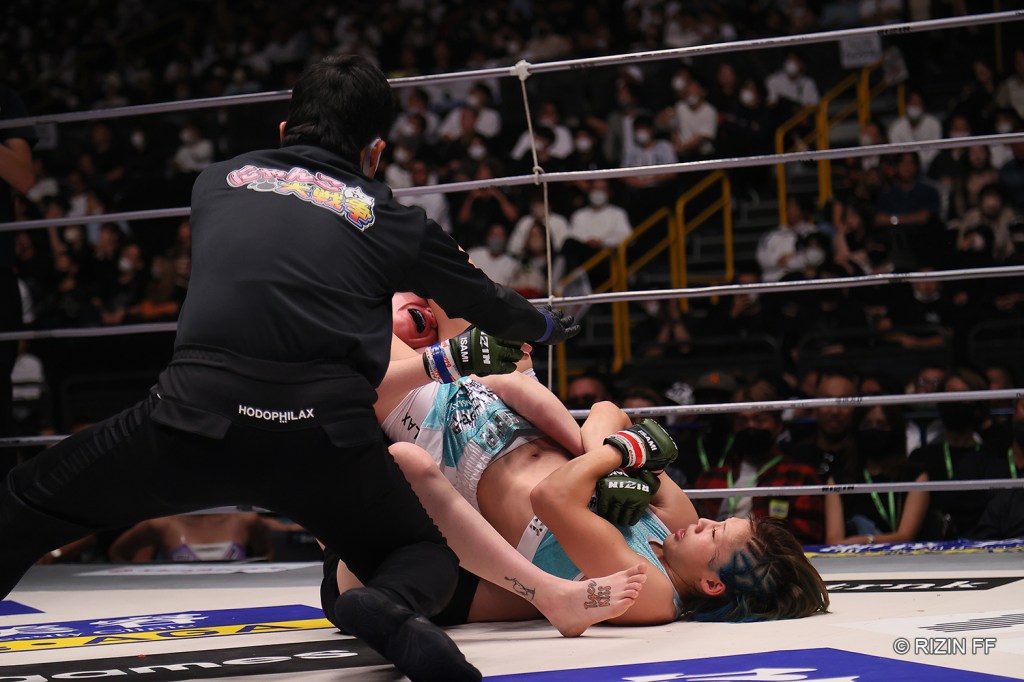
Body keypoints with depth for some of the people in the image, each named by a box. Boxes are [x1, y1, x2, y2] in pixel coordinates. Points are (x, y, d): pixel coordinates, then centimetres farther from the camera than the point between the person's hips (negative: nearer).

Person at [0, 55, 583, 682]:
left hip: (198, 418, 0)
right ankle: (394, 609, -13)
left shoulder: (219, 181, 21)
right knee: (428, 553, 23)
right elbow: (486, 302, 31)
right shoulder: (389, 220, 16)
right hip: (324, 436, 0)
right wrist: (547, 326, 57)